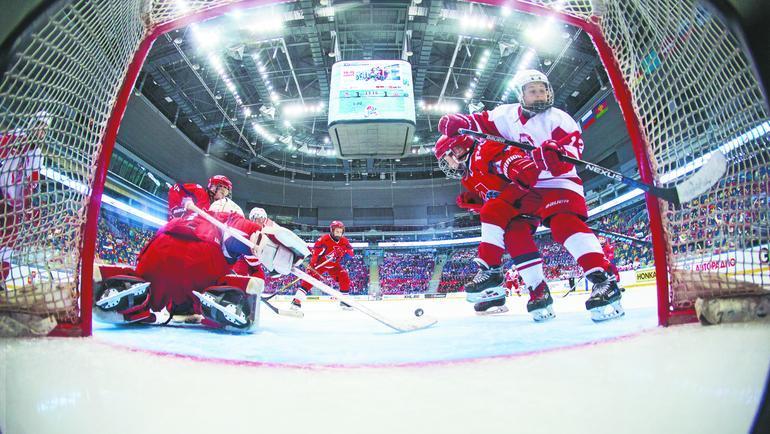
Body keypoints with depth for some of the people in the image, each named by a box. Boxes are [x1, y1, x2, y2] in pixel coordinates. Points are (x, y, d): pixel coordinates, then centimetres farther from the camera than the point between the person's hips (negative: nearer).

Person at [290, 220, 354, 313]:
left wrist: (345, 255, -29)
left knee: (345, 279, -8)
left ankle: (344, 301, 9)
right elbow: (315, 252, -28)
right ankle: (297, 300, -22)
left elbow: (350, 252, -6)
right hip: (321, 263, -5)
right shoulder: (323, 239, -25)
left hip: (334, 265, 5)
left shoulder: (344, 241, -9)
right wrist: (311, 265, -38)